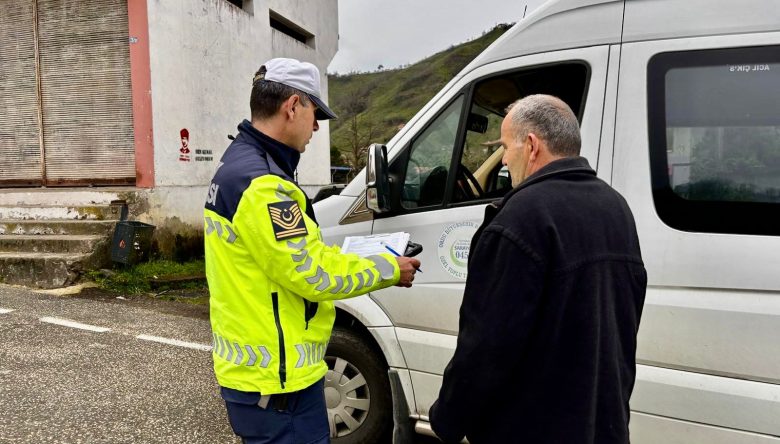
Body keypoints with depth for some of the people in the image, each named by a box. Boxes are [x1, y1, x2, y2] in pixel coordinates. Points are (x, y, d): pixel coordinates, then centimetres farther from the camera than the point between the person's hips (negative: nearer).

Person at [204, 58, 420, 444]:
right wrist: (389, 268, -8)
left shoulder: (240, 163, 10)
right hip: (274, 379, -10)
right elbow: (312, 274, -22)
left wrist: (370, 262, 7)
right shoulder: (261, 184, -25)